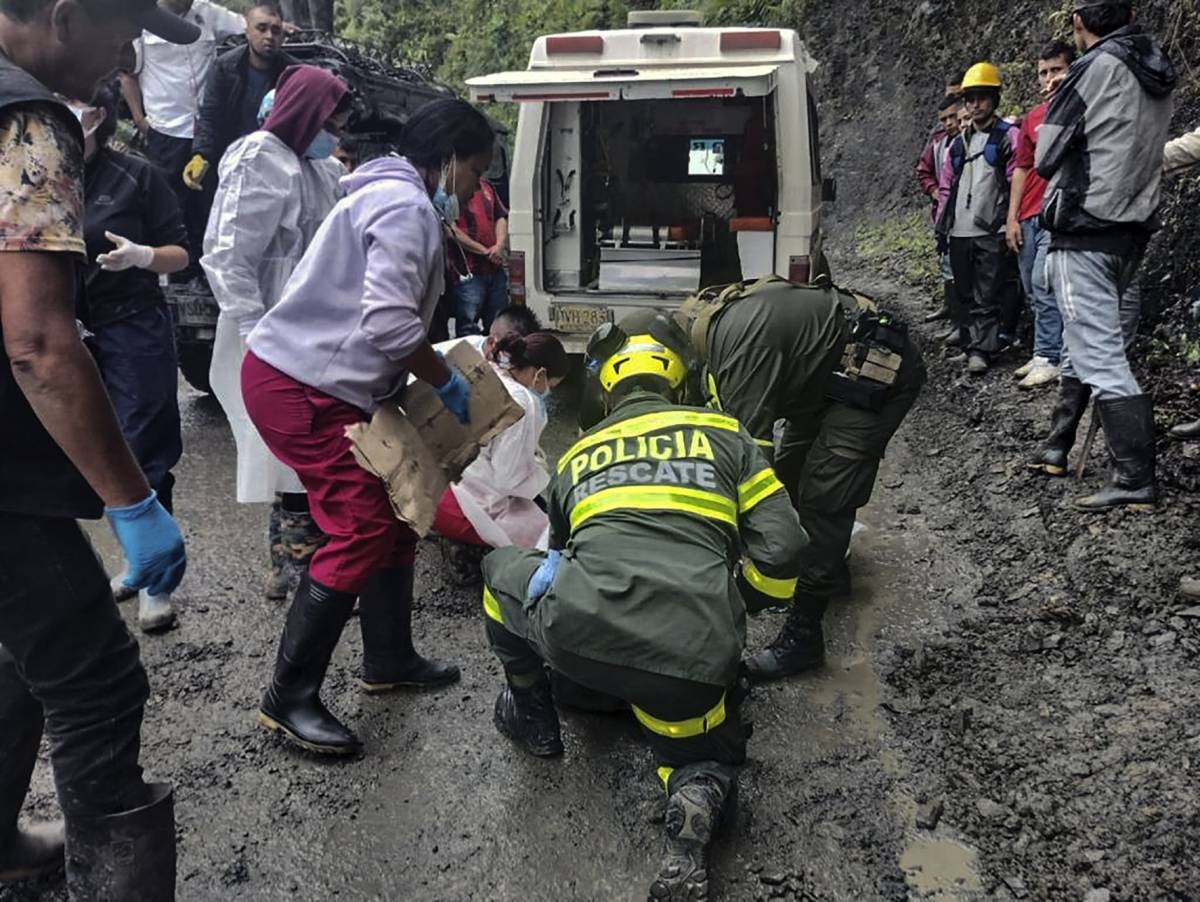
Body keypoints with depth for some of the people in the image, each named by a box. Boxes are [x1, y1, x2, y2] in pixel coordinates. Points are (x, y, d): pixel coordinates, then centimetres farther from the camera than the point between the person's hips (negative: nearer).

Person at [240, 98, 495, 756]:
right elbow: (389, 324, -26)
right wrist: (448, 383, -12)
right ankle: (289, 699, 1)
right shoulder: (407, 207, -15)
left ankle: (388, 660, 27)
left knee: (396, 510, 14)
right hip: (300, 388, -11)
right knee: (363, 529, -10)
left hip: (332, 387, 11)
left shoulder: (400, 200, 19)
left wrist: (437, 380, 14)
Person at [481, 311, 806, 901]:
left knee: (501, 568, 31)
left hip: (577, 633, 1)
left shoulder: (576, 456, 24)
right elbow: (781, 552, 9)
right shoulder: (723, 436, 17)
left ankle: (530, 711, 36)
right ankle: (693, 810, -3)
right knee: (704, 755, 30)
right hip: (693, 660, 0)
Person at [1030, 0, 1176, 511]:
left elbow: (1045, 158, -9)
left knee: (1100, 354, -8)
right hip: (1135, 226, 9)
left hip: (1085, 229, -9)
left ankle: (1135, 479, -9)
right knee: (1086, 342, 18)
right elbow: (1139, 149, 17)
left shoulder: (1096, 68, -11)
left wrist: (1058, 161, 11)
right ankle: (1057, 445, 29)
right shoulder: (1157, 74, 11)